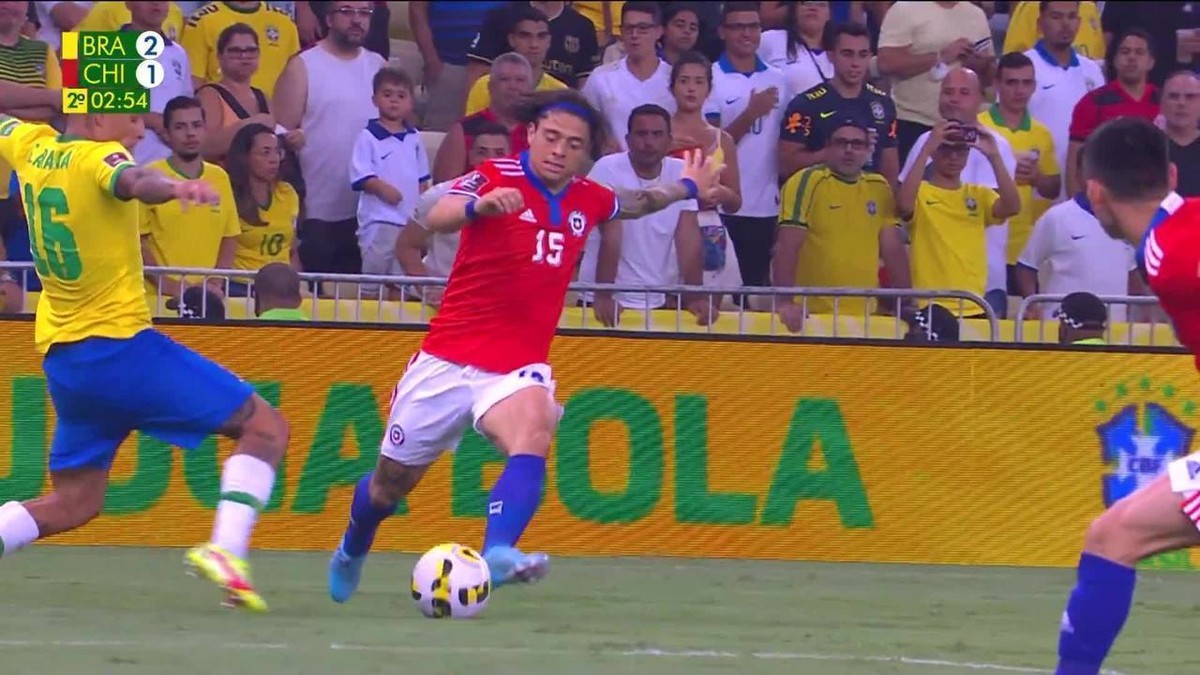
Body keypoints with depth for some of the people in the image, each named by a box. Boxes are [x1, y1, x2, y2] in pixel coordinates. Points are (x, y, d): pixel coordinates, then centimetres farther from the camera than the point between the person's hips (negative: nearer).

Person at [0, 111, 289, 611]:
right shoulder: (99, 157, -12)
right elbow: (132, 183, -36)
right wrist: (174, 188, -57)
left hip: (59, 357, 8)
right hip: (120, 344, -8)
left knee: (73, 502, 17)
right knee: (265, 427, -3)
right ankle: (225, 550, -20)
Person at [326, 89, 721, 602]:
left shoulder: (588, 200, 4)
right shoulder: (496, 178, -13)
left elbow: (634, 203, 30)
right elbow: (437, 218, -34)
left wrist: (687, 188, 40)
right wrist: (478, 205, -55)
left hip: (518, 366, 2)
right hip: (448, 359, -2)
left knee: (533, 437, -33)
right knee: (393, 481, 13)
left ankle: (498, 552, -50)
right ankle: (351, 553, 44)